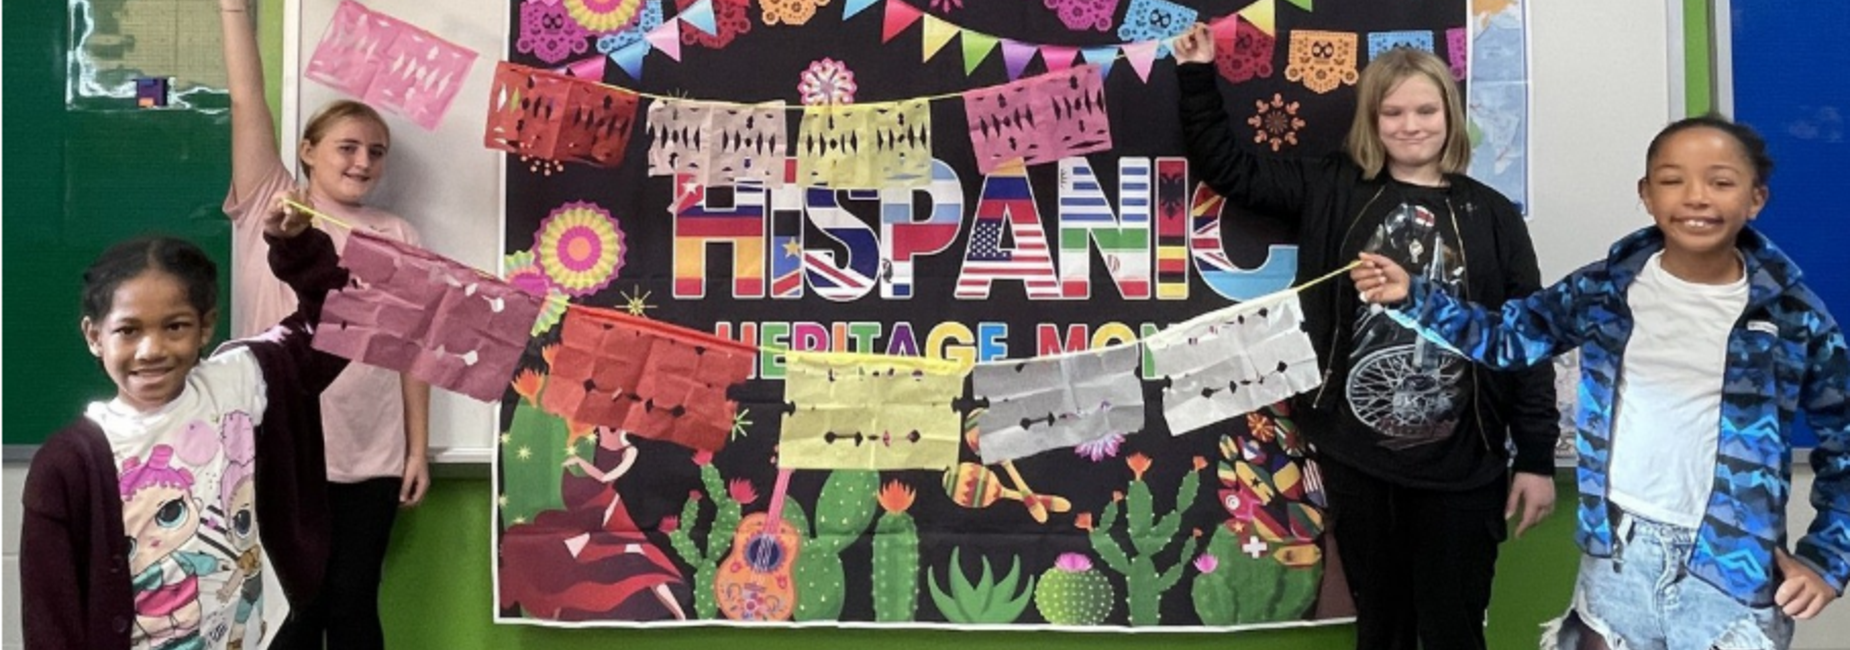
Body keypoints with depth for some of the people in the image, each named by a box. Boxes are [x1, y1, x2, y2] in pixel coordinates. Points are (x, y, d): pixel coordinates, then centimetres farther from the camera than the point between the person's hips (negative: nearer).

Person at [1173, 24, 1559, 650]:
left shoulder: (1491, 215, 2)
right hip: (1355, 456, 1)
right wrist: (1197, 76, -1)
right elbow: (1227, 167, 7)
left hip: (1459, 464, -1)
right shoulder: (1332, 190, 3)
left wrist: (1537, 458, -1)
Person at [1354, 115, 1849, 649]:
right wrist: (1411, 297, -10)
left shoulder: (1795, 318, -6)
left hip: (1732, 578, -1)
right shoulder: (1605, 289, -3)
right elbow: (1507, 337, 3)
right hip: (1615, 559, 2)